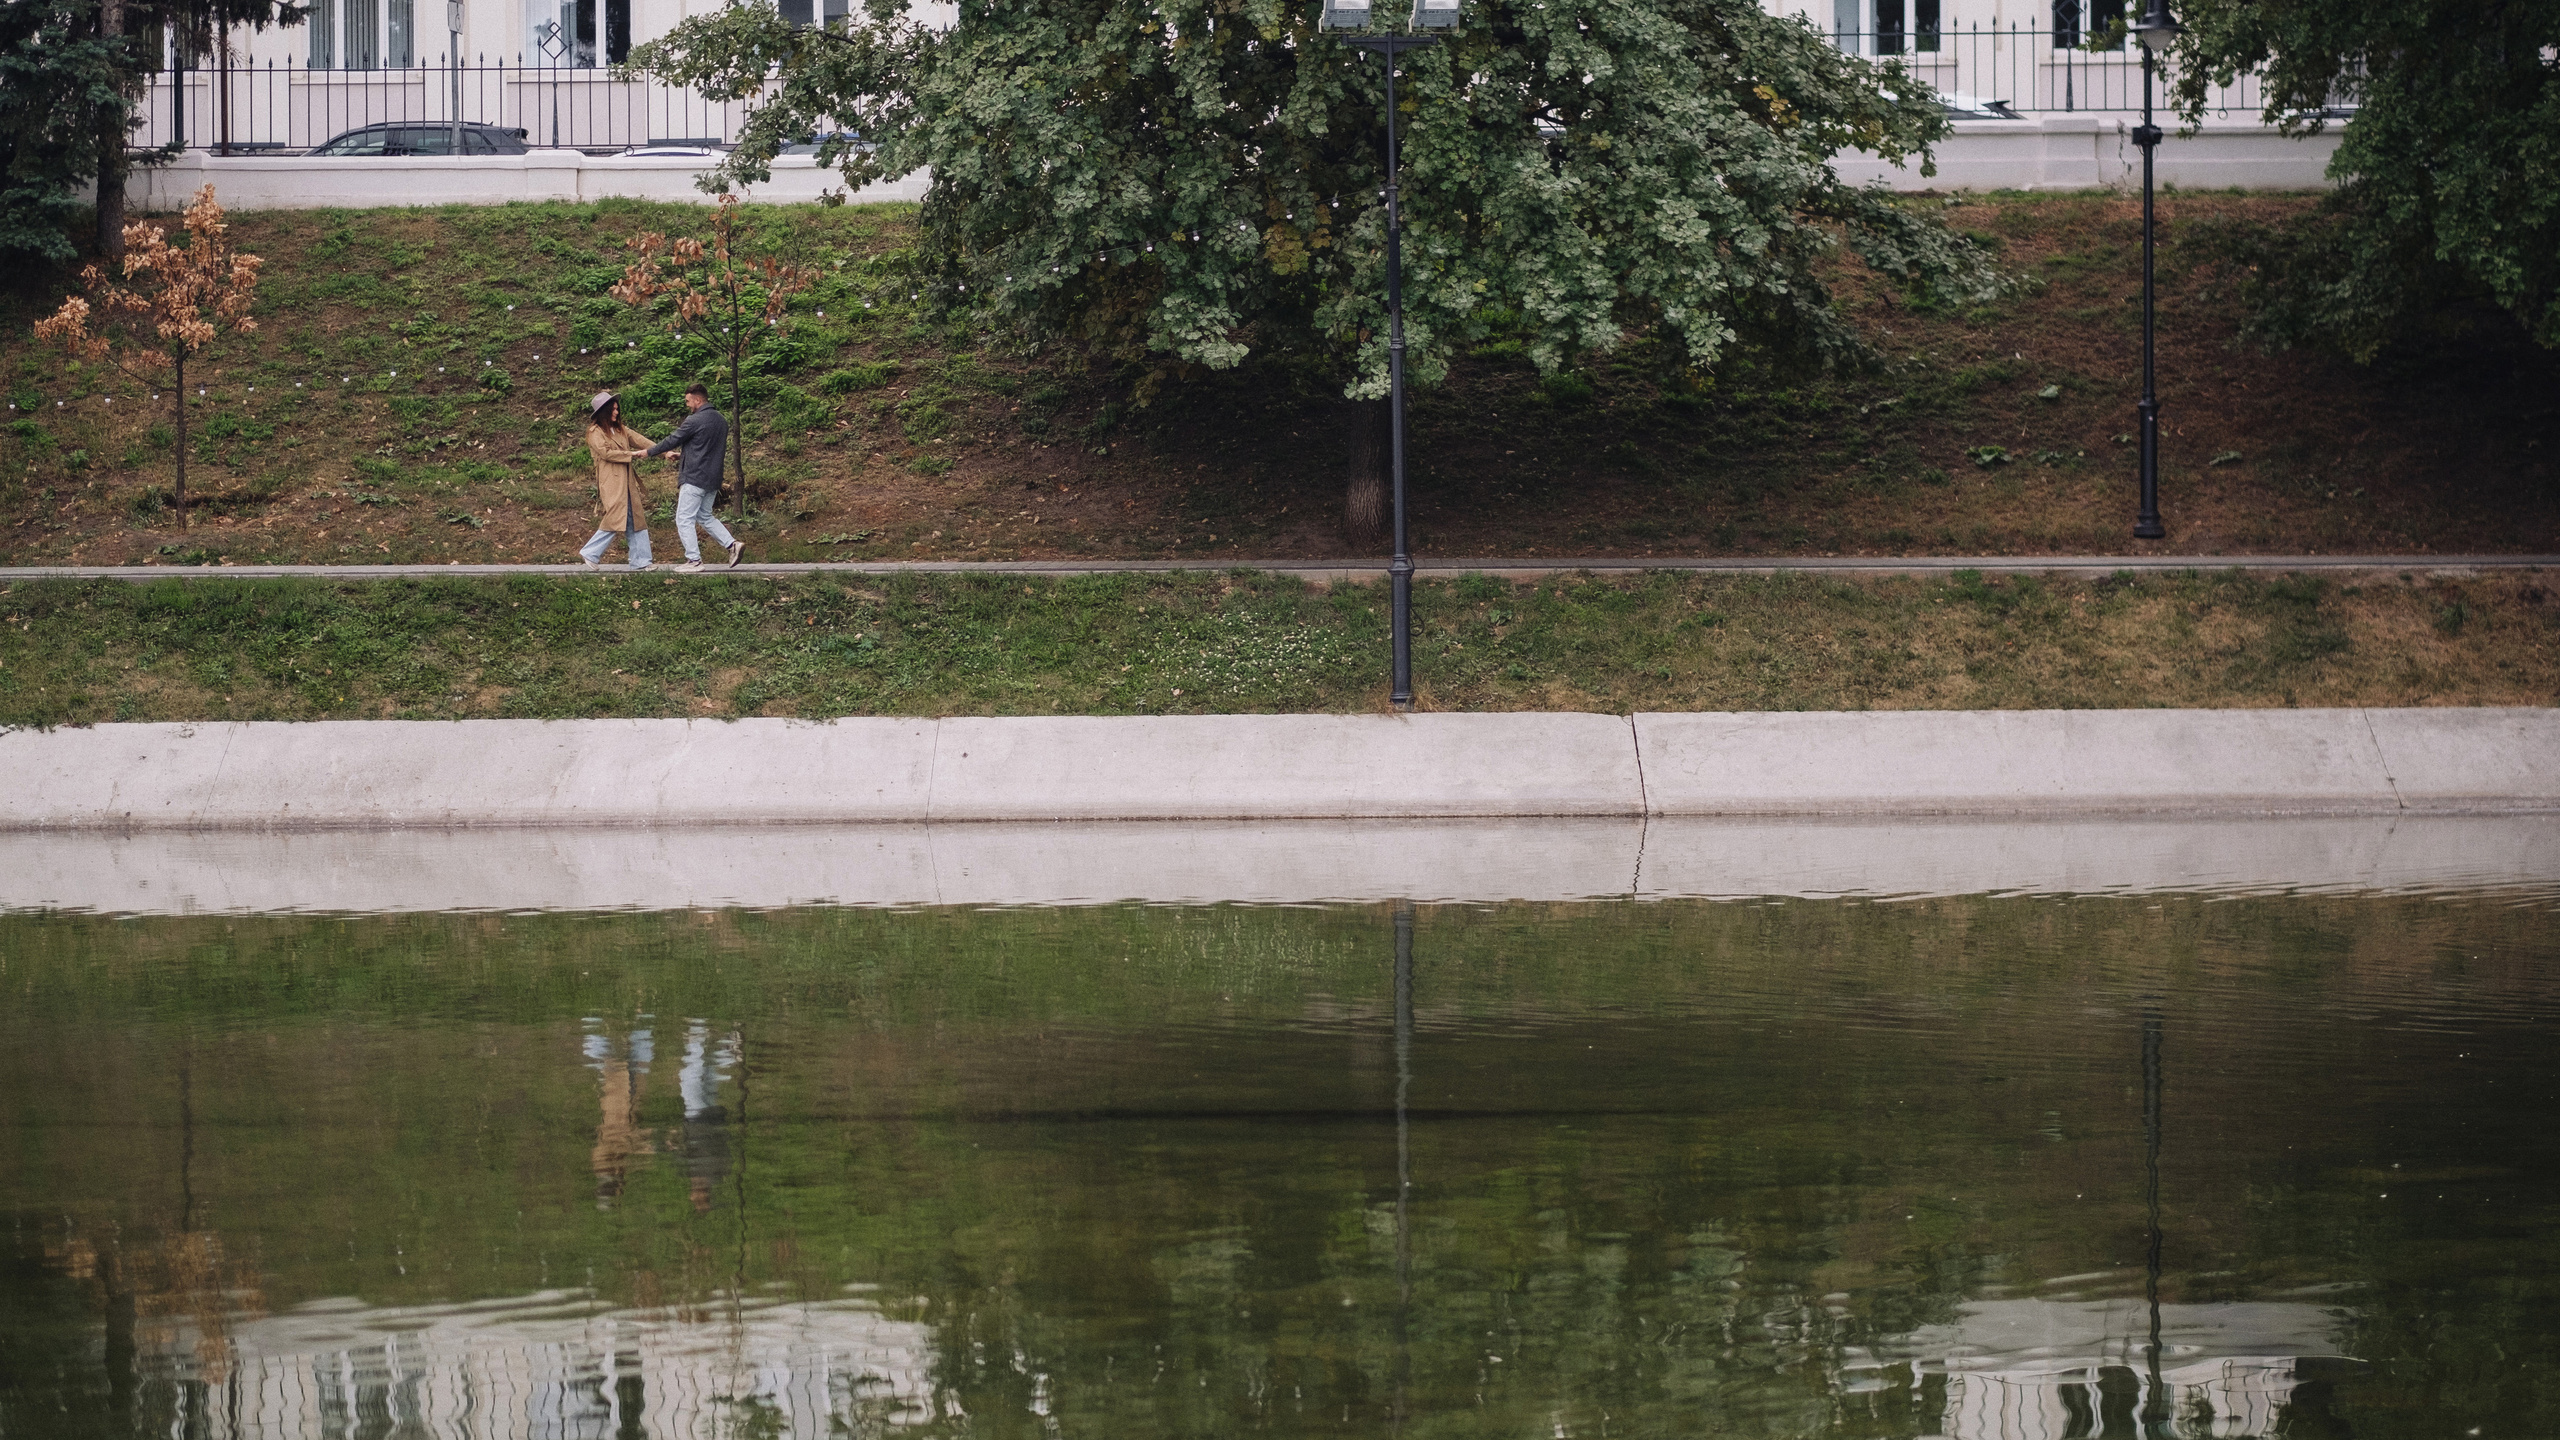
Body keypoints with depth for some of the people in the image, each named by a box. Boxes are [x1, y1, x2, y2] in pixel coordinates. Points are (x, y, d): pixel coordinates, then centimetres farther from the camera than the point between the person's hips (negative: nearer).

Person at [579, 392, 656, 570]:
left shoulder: (621, 430, 19)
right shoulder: (595, 432, -3)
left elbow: (641, 441, 9)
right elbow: (606, 452, -15)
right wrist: (632, 454, -13)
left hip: (627, 481, 8)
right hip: (611, 483, -8)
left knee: (636, 520, 5)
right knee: (615, 519, -14)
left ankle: (640, 562, 7)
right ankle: (590, 554, -2)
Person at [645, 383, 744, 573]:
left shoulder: (694, 421, -15)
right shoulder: (721, 420, 10)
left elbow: (672, 442, -8)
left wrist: (649, 452, 6)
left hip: (694, 478, -8)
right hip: (713, 479, 8)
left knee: (684, 520, -1)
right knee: (705, 516, 21)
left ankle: (694, 561, -4)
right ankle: (732, 544, 7)